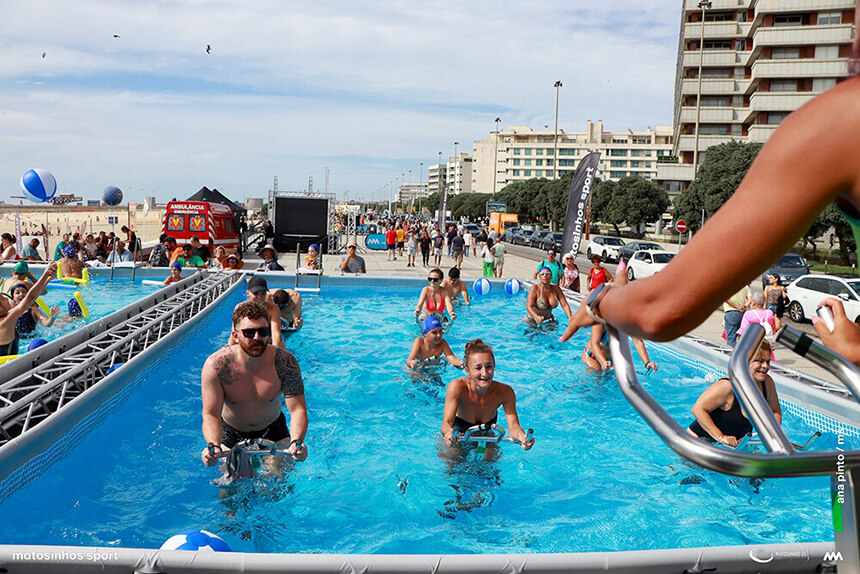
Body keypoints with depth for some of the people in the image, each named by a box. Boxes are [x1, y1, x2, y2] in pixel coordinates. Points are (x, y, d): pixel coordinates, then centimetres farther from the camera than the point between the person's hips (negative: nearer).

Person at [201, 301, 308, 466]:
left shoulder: (285, 362, -24)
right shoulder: (215, 365, -26)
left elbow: (298, 410, -27)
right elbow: (211, 415, -28)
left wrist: (296, 442, -47)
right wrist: (213, 445, -49)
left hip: (273, 431, 0)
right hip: (230, 433, 0)